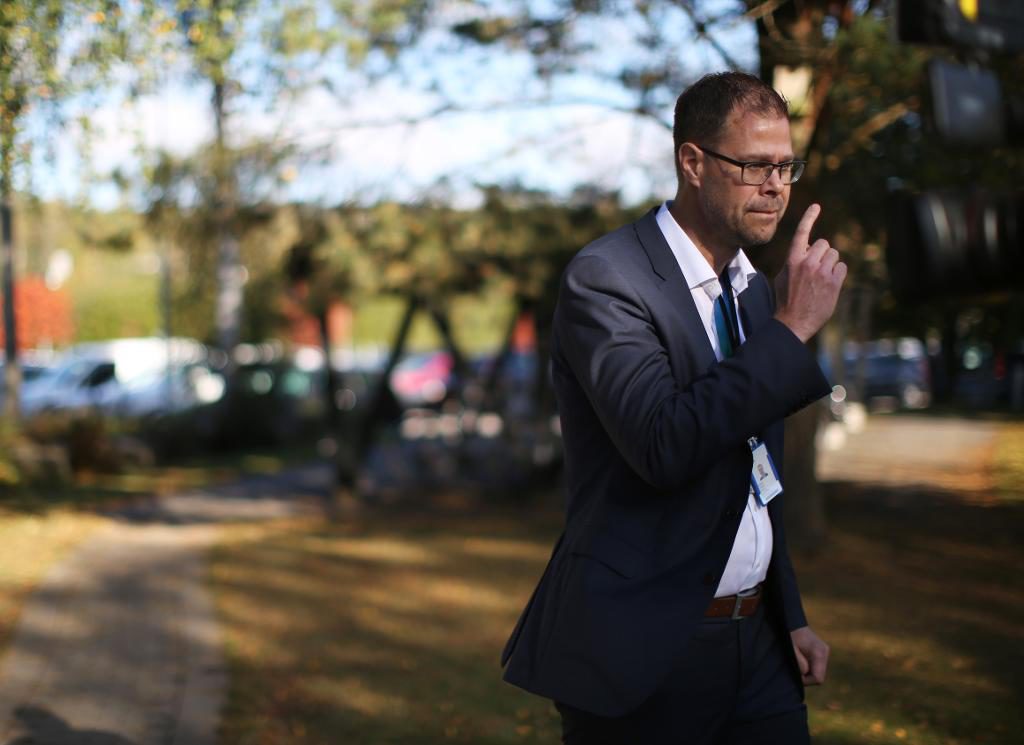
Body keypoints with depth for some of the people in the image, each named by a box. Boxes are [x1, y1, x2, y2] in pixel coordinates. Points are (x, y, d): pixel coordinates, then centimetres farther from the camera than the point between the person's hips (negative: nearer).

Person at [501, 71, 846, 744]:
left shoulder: (756, 290, 11)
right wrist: (792, 327, -23)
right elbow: (665, 446, -28)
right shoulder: (604, 278, -14)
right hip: (646, 654, -7)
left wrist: (791, 616, 19)